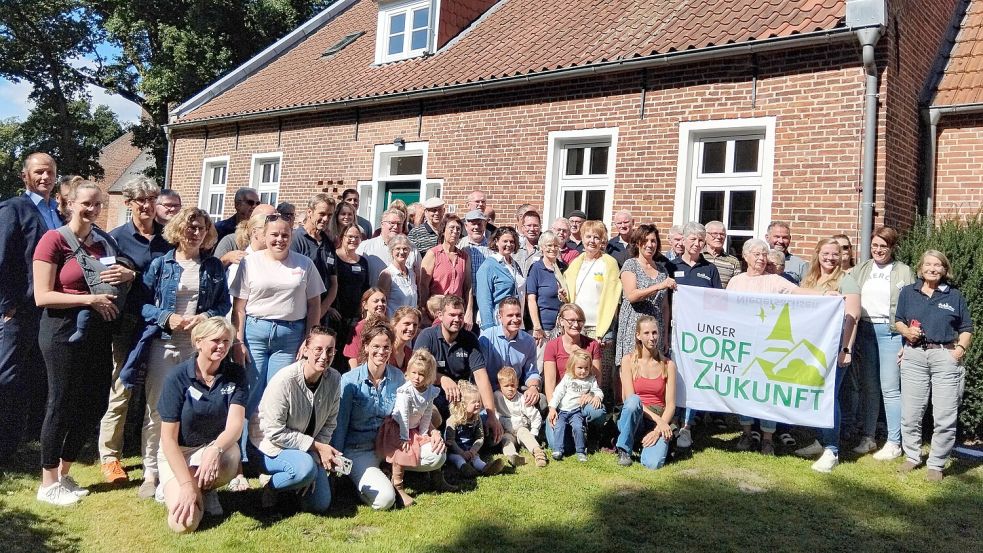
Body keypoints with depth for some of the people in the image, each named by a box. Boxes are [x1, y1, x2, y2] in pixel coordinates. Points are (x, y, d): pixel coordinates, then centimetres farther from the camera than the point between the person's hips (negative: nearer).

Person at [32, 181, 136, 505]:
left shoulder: (106, 241, 9)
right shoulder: (54, 239, -9)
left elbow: (122, 277, 23)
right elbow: (42, 296, -13)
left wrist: (128, 274, 0)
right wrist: (90, 299, -19)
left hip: (98, 332, 7)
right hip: (64, 331, -6)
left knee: (95, 404, 10)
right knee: (62, 404, 2)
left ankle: (64, 474, 29)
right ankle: (48, 484, 18)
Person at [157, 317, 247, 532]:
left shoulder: (235, 375, -8)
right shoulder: (177, 378, -16)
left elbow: (235, 425, -20)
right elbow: (168, 438, -14)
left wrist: (215, 449, -42)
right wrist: (187, 484, -23)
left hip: (215, 445, 2)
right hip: (177, 453, -2)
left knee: (229, 458, -36)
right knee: (184, 523, -24)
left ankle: (206, 490, 0)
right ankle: (171, 488, 12)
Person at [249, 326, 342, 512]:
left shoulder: (334, 379, -12)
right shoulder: (284, 381, -28)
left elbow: (329, 425, -3)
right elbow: (275, 433, -24)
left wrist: (317, 459, -15)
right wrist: (317, 446, -23)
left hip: (307, 448, 6)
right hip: (269, 445, -6)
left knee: (320, 504, 0)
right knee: (305, 467, -36)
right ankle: (270, 487, -4)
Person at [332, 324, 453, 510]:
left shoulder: (397, 377, 0)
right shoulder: (350, 380, -11)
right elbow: (340, 424, -7)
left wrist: (433, 431, -10)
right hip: (358, 450, -3)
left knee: (438, 455, -21)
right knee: (384, 499, -26)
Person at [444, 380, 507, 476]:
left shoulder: (477, 419, 3)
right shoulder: (453, 420, -14)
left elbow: (480, 438, 4)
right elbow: (450, 441, -16)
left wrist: (473, 450, -16)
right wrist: (462, 453, -26)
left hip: (469, 451, 3)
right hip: (454, 450, -3)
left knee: (475, 457, -28)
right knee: (457, 457, -34)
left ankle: (484, 468, -59)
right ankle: (464, 467, -65)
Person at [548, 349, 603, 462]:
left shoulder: (591, 380, 9)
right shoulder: (567, 378, 6)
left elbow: (598, 391, 7)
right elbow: (558, 392, 2)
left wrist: (597, 397, -19)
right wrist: (552, 408, -6)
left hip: (576, 411, -1)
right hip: (562, 410, 1)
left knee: (578, 427, -24)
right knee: (559, 427, -19)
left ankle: (581, 451, -15)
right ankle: (558, 450, -15)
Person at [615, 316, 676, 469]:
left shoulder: (668, 365, 2)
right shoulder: (628, 360, -1)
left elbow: (670, 404, -2)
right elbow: (630, 398, -9)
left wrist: (659, 429, -18)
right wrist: (657, 419, -20)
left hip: (660, 419, 1)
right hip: (634, 416, 0)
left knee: (653, 463, -27)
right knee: (634, 400, -36)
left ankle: (652, 442, 10)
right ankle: (623, 449, -15)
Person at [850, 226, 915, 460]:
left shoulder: (904, 272, 2)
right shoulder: (861, 269, 12)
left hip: (890, 332, -3)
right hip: (864, 330, 4)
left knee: (890, 388, -3)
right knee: (868, 386, 9)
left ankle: (894, 443, 5)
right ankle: (868, 437, 17)